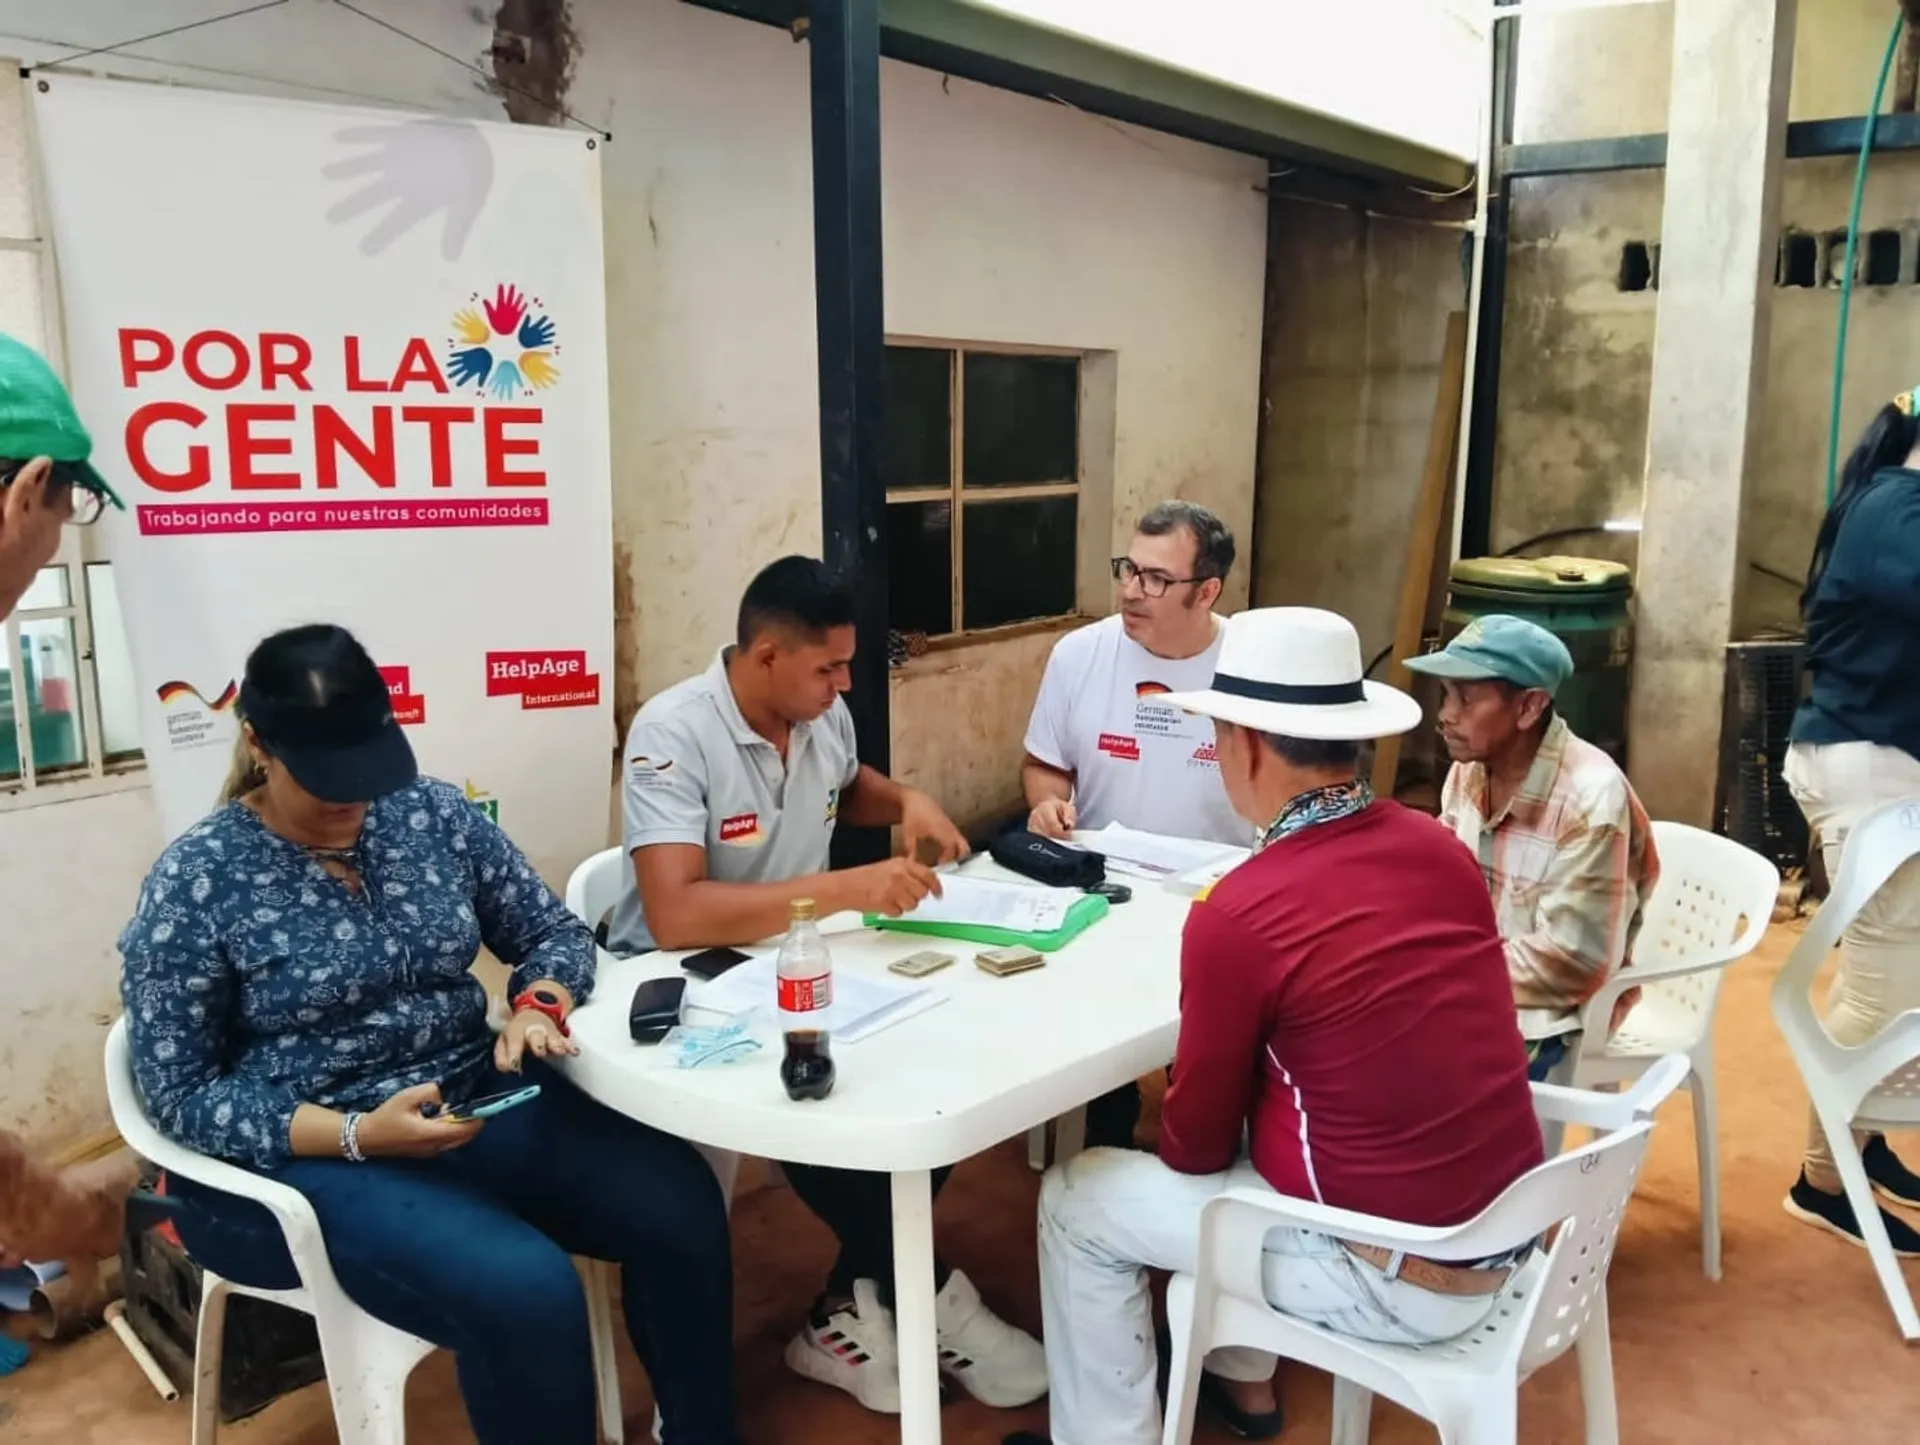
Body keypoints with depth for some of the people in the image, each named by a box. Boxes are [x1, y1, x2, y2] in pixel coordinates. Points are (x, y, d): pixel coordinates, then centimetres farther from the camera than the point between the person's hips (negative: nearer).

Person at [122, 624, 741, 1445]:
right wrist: (357, 1133, -22)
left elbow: (552, 932, 9)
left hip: (476, 1100, 5)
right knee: (526, 1290, -30)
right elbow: (180, 1094, -9)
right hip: (309, 1155, -4)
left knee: (678, 1203, -17)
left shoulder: (435, 814, 2)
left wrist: (538, 1006, -15)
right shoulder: (195, 883, -9)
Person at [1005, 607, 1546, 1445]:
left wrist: (1171, 1141, 14)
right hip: (1504, 1237, 7)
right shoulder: (1440, 850, -1)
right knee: (1237, 1132, 29)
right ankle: (1241, 1377, 43)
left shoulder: (1236, 914, -21)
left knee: (1076, 1202, 9)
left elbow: (1197, 1144, -8)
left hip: (1400, 1280, -7)